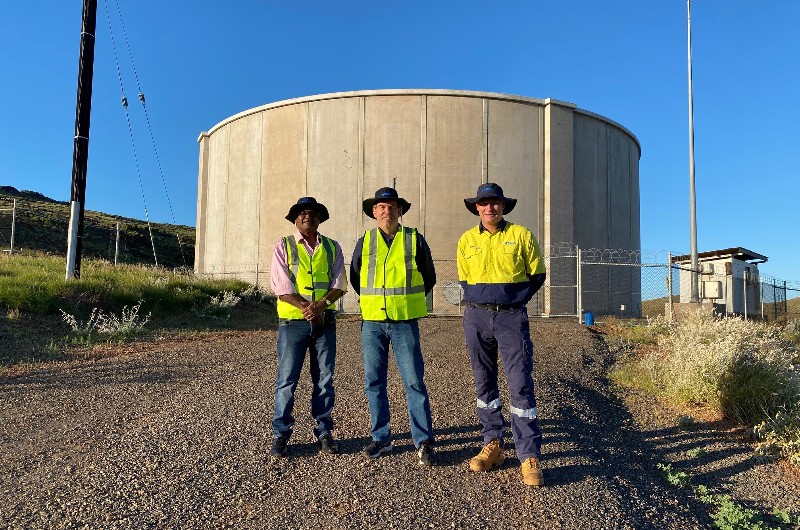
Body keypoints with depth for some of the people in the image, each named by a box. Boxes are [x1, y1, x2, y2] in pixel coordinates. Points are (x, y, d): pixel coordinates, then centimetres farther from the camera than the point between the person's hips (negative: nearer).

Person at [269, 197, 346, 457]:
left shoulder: (332, 247, 11)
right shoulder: (284, 246, 4)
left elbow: (339, 284, 2)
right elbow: (281, 286, -6)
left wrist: (321, 304, -15)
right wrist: (305, 307, -17)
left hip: (325, 321, 2)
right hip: (292, 321, -2)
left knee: (324, 379, 7)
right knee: (287, 379, 0)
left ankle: (324, 432, 19)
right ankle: (281, 434, 12)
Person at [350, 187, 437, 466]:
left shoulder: (414, 239, 3)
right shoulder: (364, 242, 7)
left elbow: (429, 278, 13)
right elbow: (355, 277, 20)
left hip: (405, 322, -2)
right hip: (372, 322, 3)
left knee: (414, 381, -3)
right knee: (373, 382, 7)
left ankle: (424, 442, 8)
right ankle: (381, 438, 21)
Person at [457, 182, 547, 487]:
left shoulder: (521, 235, 1)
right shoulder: (466, 240, 7)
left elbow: (537, 275, 9)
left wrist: (513, 302, 7)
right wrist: (482, 304, 11)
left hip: (512, 316, -3)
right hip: (476, 316, 3)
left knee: (521, 384, -7)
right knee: (484, 383, 9)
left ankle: (530, 458, 0)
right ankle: (492, 446, 22)